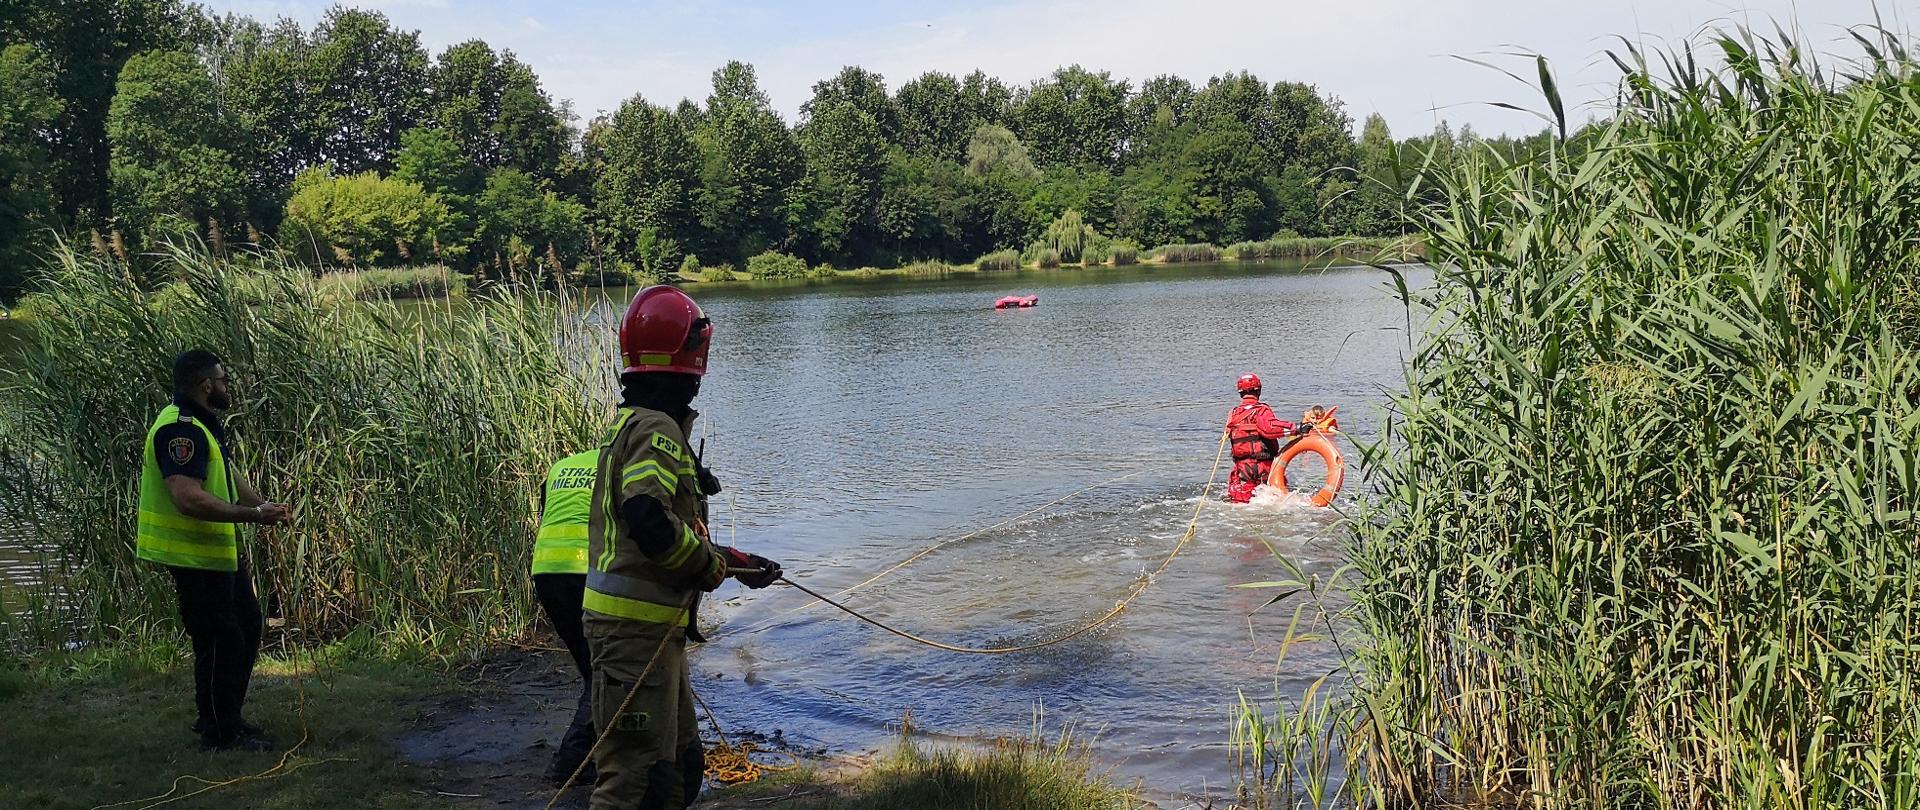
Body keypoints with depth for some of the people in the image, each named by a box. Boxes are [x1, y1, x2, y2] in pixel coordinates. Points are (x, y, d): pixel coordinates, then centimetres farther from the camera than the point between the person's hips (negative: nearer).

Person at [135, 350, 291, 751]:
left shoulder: (205, 425, 13)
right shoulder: (181, 430, -22)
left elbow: (229, 475, 21)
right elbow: (189, 499, -32)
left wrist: (263, 503, 3)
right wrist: (253, 515, -27)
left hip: (220, 552, 11)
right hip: (195, 556, -11)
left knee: (247, 627, 18)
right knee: (219, 640, -2)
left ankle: (225, 717, 30)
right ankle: (219, 732, 11)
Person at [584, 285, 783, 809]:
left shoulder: (632, 422, 16)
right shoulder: (656, 428, -15)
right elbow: (647, 519, -29)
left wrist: (733, 560, 19)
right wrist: (710, 564, -13)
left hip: (653, 627, 10)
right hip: (636, 624, -10)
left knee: (681, 765, 20)